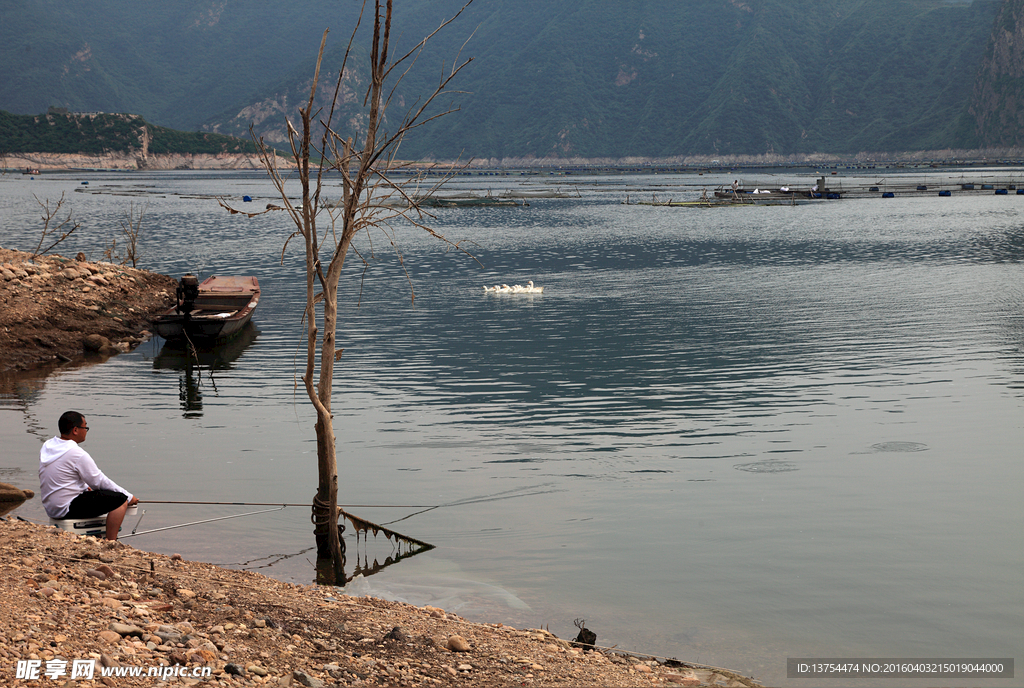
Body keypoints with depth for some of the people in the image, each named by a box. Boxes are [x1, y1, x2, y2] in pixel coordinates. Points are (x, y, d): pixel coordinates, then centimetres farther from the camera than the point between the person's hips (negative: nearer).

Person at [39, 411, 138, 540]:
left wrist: (85, 486, 23)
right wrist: (129, 497, -2)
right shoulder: (77, 454, -19)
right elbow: (100, 482, -13)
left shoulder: (47, 446, 6)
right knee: (120, 499, -9)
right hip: (67, 509, -10)